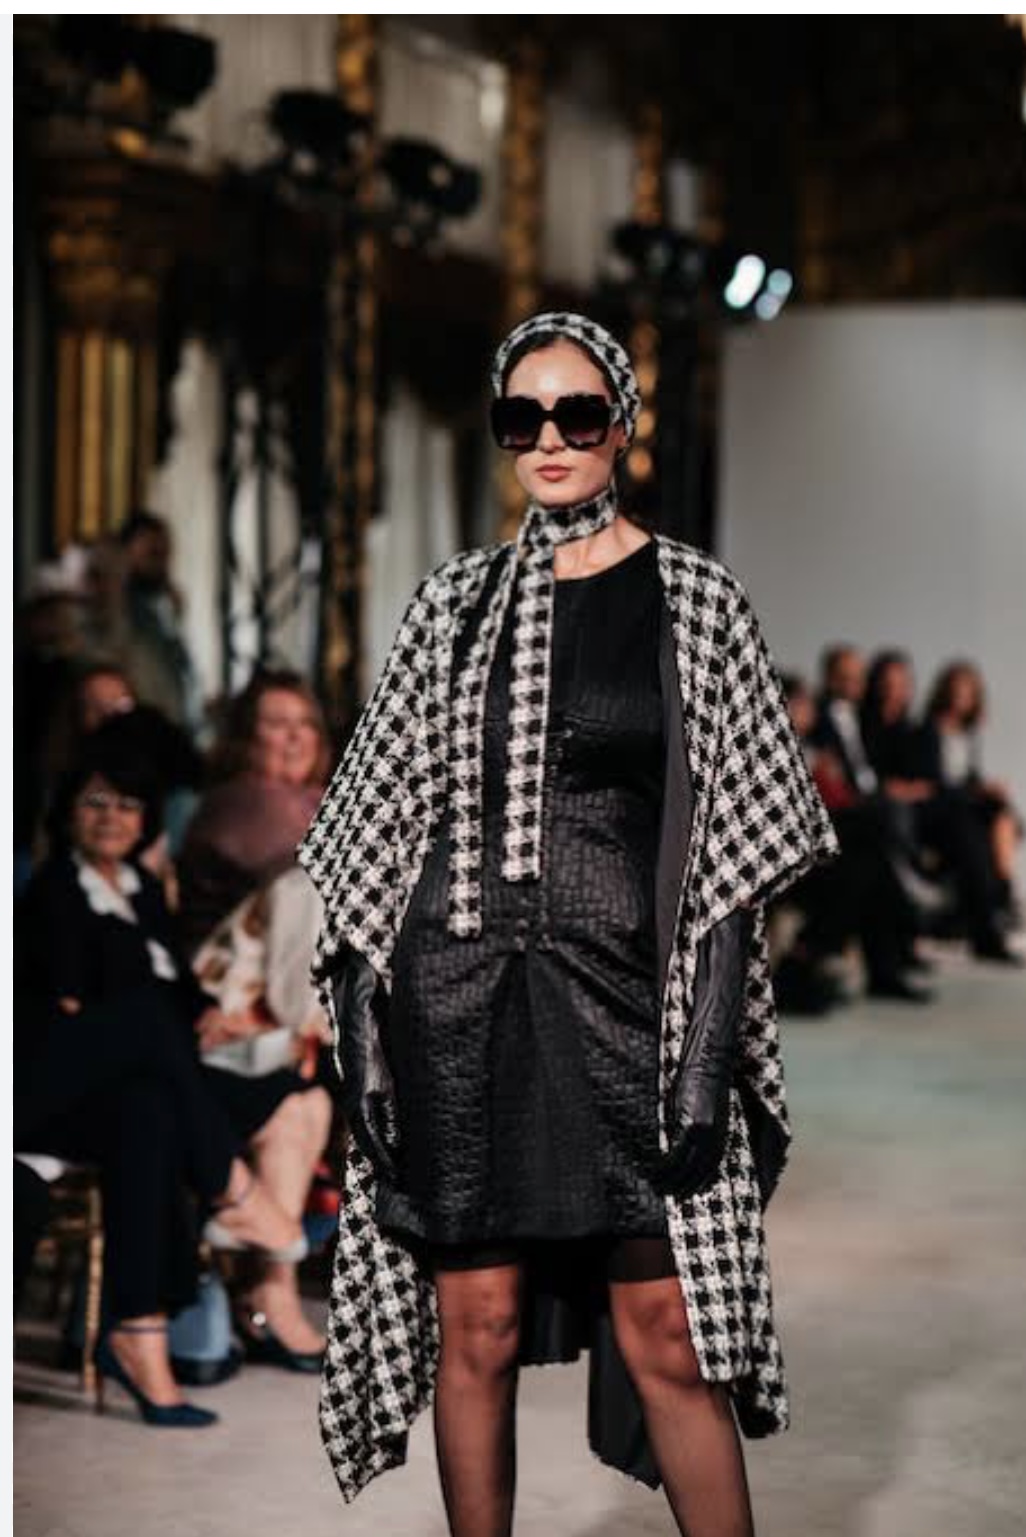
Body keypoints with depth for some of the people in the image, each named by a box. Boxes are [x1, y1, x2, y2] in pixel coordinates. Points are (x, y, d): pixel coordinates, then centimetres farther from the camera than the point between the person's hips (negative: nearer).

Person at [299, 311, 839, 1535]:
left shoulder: (697, 601, 3)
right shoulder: (455, 601, 9)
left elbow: (737, 847, 0)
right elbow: (381, 823, 10)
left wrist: (708, 1050, -8)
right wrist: (363, 1020, 3)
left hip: (620, 994, -2)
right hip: (459, 989, 2)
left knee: (663, 1333, -5)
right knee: (475, 1330, 4)